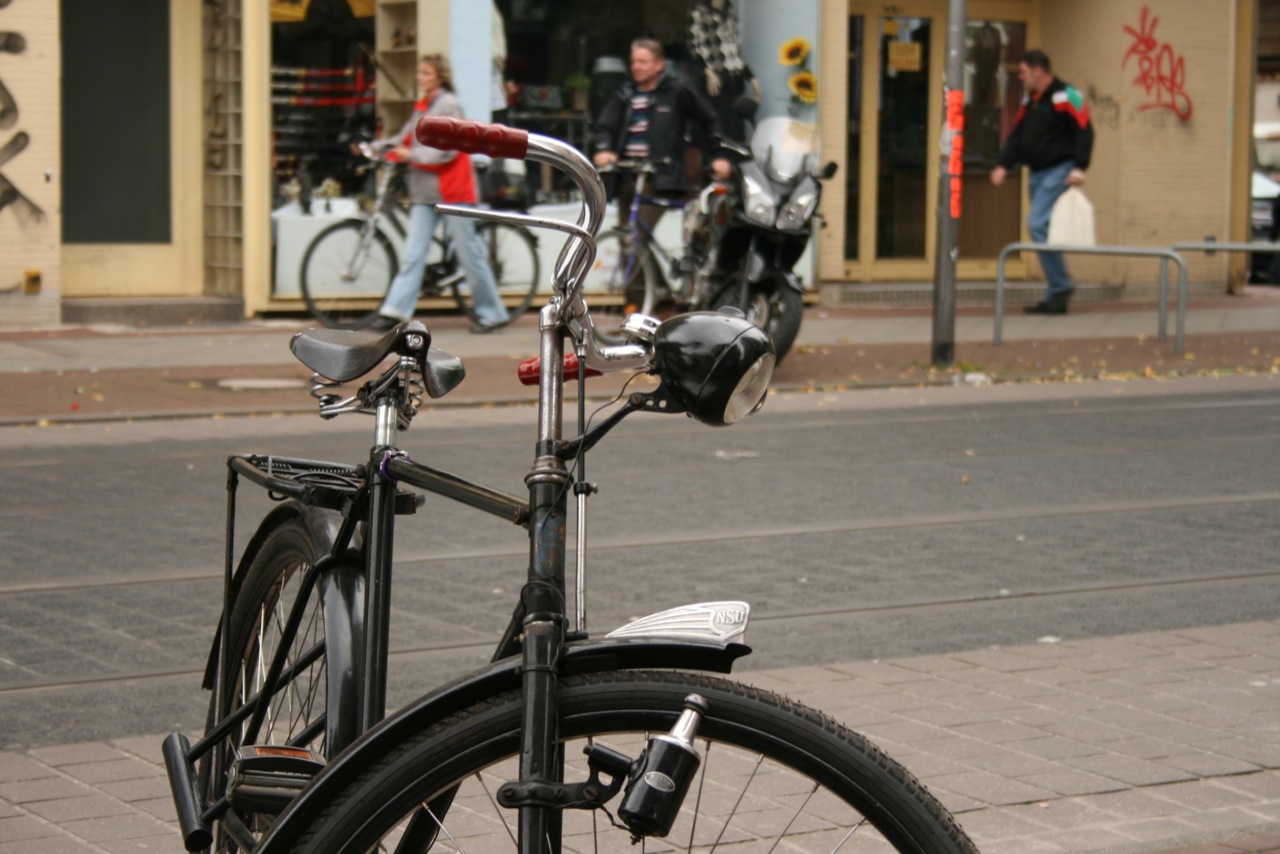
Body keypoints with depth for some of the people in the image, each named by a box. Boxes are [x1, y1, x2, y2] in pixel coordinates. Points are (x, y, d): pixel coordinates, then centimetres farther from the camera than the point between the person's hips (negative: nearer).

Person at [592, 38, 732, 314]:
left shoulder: (676, 92, 2)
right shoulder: (626, 95, 13)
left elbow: (707, 121, 12)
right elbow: (605, 125, 4)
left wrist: (718, 156, 9)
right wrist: (603, 150, -16)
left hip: (659, 179, -6)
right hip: (627, 176, 6)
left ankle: (634, 302, -17)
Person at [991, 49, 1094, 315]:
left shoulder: (1065, 97, -11)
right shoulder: (1029, 100, 16)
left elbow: (1084, 132, -17)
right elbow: (1017, 135, 19)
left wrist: (1079, 167, -24)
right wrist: (1004, 165, 8)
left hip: (1059, 172, -9)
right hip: (1038, 174, 9)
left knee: (1038, 225, -18)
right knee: (1040, 229, 6)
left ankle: (1061, 287, -10)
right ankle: (1056, 298, 10)